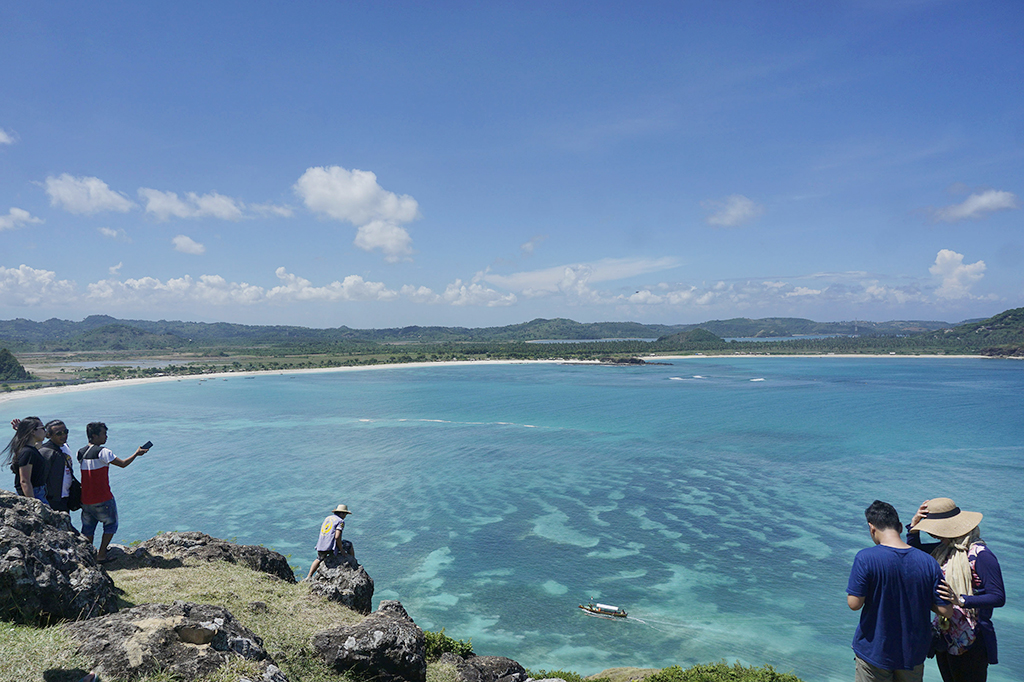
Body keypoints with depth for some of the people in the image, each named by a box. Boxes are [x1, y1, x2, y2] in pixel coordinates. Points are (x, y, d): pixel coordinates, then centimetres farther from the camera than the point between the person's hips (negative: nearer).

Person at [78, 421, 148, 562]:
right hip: (102, 499, -6)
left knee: (88, 528, 15)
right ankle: (101, 554, 5)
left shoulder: (81, 453, 6)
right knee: (110, 524, 8)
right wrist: (136, 454, -1)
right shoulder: (102, 452, -16)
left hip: (85, 499, 7)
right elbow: (123, 464, -14)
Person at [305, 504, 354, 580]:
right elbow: (337, 537, -15)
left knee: (319, 559, 36)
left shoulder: (327, 518, 19)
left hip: (320, 546, 7)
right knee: (350, 546, 15)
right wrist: (342, 551, -8)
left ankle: (309, 577, 27)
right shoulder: (340, 521, -4)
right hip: (331, 546, -7)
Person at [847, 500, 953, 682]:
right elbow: (946, 610, -5)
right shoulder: (927, 562, -9)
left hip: (874, 652, -3)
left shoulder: (865, 558, -20)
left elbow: (854, 603, -19)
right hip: (913, 653, 4)